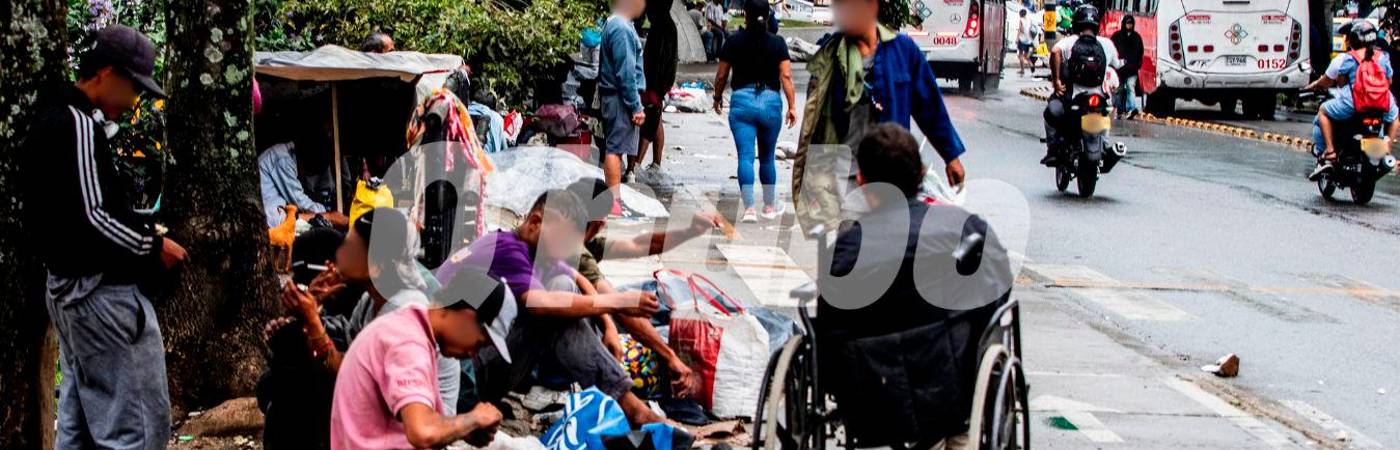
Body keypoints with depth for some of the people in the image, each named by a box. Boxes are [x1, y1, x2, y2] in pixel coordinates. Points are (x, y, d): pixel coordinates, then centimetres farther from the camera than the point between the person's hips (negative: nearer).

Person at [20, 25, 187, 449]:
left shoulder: (52, 119, 15)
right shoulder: (79, 125, -17)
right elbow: (91, 217, -23)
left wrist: (140, 232, 11)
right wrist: (153, 246, -10)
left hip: (68, 285, 11)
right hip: (102, 291, -11)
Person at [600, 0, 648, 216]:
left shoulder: (612, 24, 15)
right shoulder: (623, 29, -17)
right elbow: (626, 72, -20)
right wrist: (636, 107, -18)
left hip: (613, 96, 10)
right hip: (621, 98, -10)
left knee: (613, 147, 12)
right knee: (616, 147, -8)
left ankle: (614, 197, 17)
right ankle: (615, 200, -7)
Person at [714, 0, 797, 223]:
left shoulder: (734, 41, 1)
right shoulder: (777, 43, 1)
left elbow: (721, 75, 5)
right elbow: (786, 76, -6)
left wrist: (717, 98, 21)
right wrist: (792, 106, -4)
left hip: (742, 101, -1)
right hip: (771, 102, 1)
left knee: (745, 156, -4)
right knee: (767, 157, 16)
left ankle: (749, 208, -15)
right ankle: (769, 207, 26)